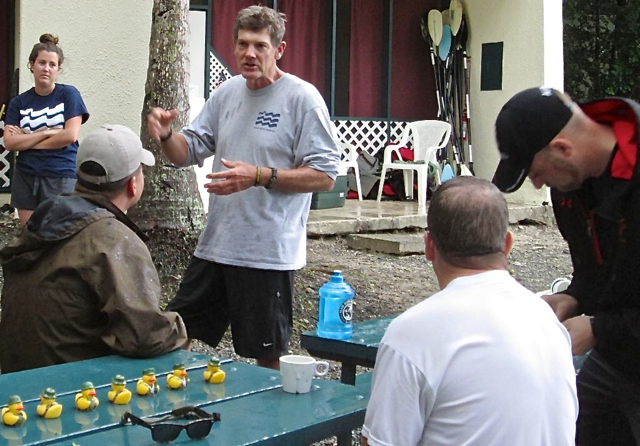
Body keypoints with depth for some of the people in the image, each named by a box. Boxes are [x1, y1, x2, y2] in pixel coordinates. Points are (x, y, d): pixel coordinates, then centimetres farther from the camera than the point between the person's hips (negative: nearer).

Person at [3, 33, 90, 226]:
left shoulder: (69, 94, -1)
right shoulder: (19, 102, 6)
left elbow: (71, 135, -11)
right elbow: (9, 143, -3)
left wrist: (26, 141, -4)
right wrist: (46, 133, -12)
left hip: (61, 176, -3)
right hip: (25, 177, 3)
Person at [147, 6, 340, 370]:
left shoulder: (302, 98, -10)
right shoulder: (227, 93, 10)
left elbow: (325, 175, -14)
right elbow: (189, 151, 13)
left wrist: (259, 176, -22)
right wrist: (166, 135, -9)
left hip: (269, 253, -6)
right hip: (215, 246, 7)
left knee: (268, 357, 7)